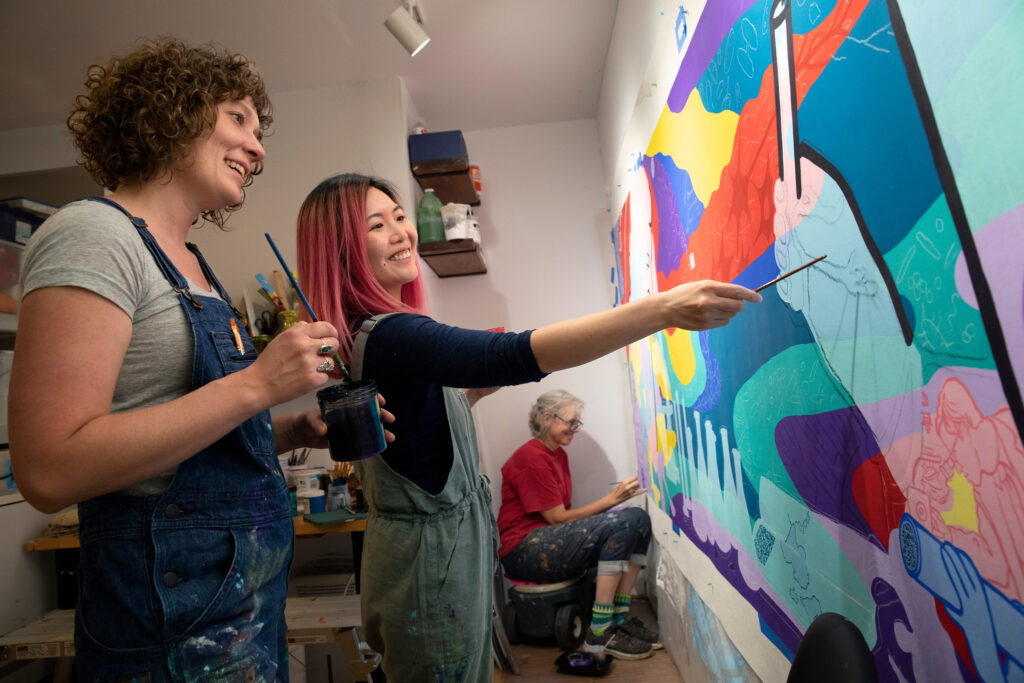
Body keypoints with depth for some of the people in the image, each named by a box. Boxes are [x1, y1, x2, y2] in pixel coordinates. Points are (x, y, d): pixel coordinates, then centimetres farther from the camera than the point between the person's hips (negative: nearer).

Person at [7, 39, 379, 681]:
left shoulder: (190, 261, 11)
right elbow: (51, 471, -23)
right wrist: (256, 384, -25)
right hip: (176, 612, -8)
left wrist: (300, 430, -1)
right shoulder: (93, 234, -15)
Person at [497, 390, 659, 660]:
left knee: (639, 518, -6)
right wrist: (612, 499, -15)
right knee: (619, 523, -25)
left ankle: (620, 617, -3)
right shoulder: (531, 457, -15)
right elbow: (558, 518, -15)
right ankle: (599, 634, -18)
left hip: (550, 541, 9)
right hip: (522, 551, -9)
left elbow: (564, 513, 9)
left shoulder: (558, 454, 14)